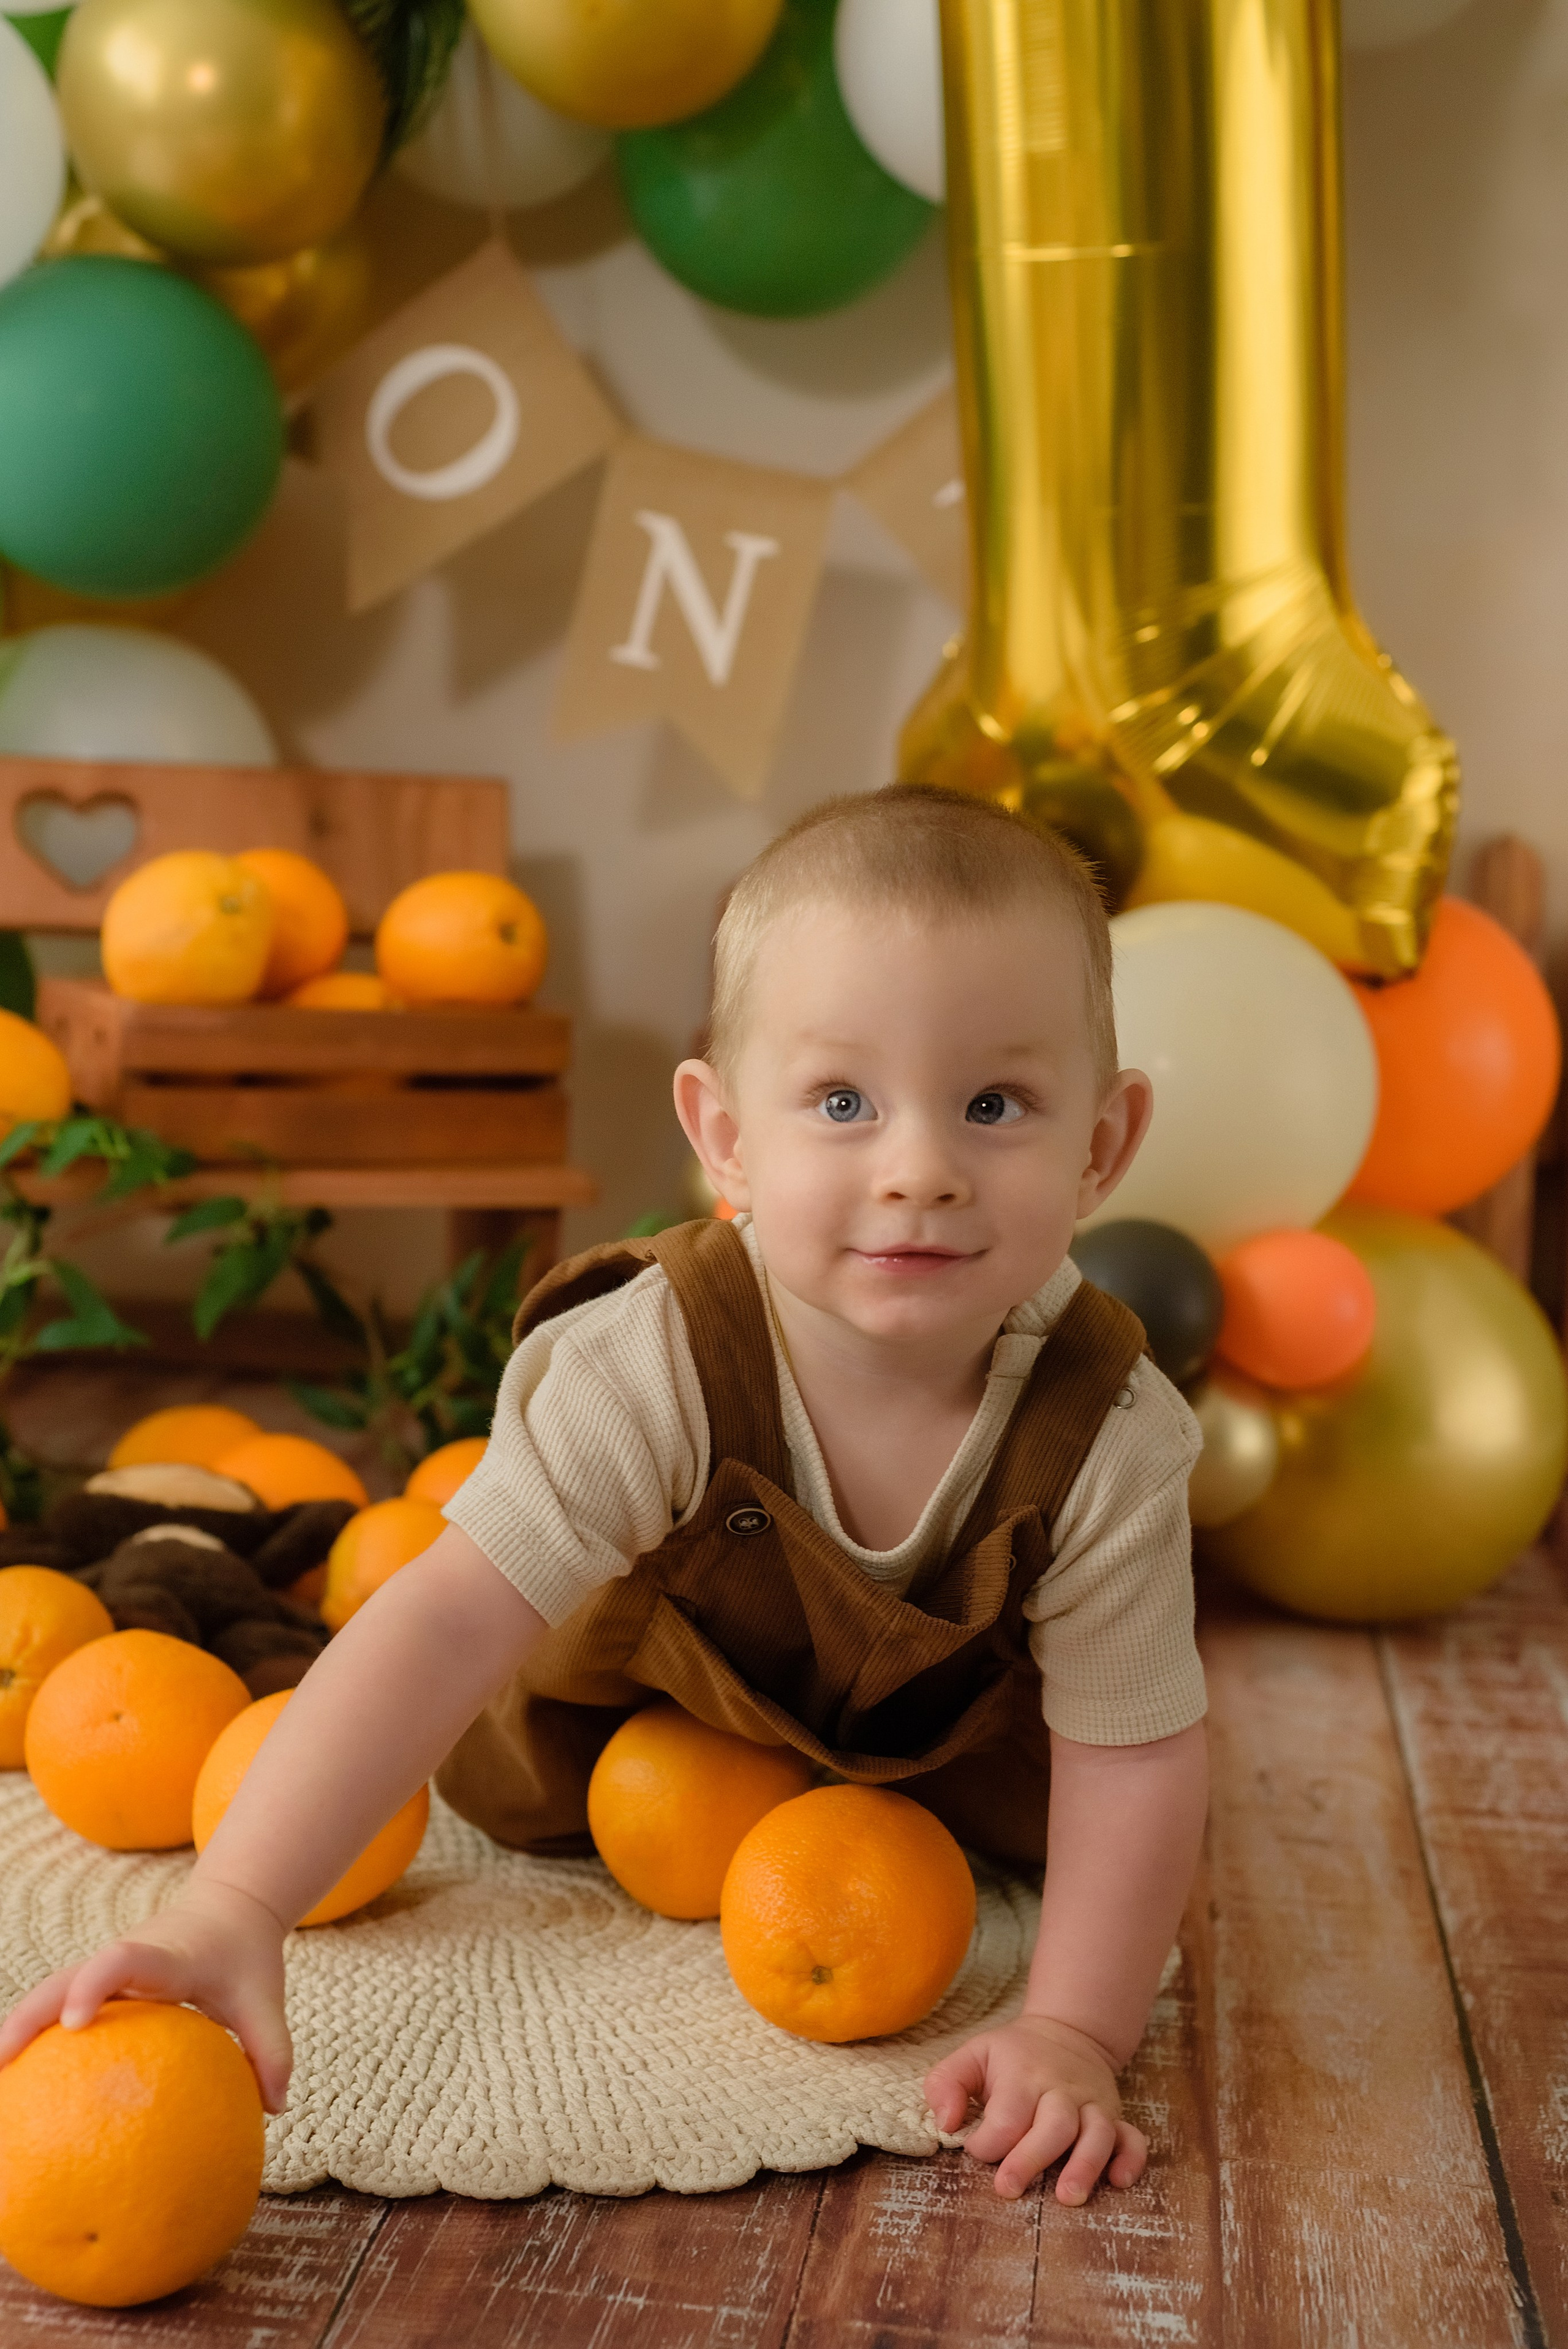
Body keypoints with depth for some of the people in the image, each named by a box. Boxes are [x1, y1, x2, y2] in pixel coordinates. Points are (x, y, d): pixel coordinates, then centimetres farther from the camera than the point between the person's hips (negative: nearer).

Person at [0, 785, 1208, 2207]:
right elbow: (449, 1626, -49)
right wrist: (230, 1912, -58)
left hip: (967, 1692, 1)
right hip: (671, 1638, 0)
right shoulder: (654, 1364, -44)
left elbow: (1133, 1758, -27)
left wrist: (1071, 2034, -32)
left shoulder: (1111, 1437, -39)